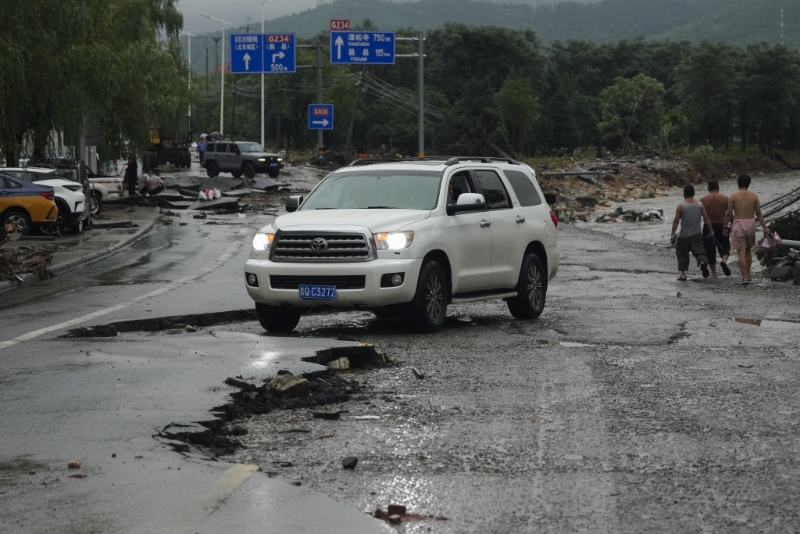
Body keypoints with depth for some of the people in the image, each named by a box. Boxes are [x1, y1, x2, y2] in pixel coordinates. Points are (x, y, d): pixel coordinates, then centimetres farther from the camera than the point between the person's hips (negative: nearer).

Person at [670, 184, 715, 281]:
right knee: (699, 251, 2)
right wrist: (711, 230, 12)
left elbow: (676, 221, -7)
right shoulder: (700, 205, 2)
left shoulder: (681, 206, -8)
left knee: (682, 255, 10)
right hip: (697, 235, 2)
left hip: (684, 236, -2)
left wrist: (672, 234, -1)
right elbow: (706, 218, 2)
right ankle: (703, 262, -30)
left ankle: (683, 274, 11)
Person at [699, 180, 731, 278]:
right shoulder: (725, 199, 0)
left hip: (708, 227, 0)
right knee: (724, 248, 11)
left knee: (710, 251, 8)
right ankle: (724, 260, -20)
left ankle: (713, 273, 9)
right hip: (722, 226, 0)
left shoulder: (703, 200, -2)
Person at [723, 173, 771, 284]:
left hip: (738, 224, -3)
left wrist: (725, 227, 7)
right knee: (748, 250, 21)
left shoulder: (733, 196, -4)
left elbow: (728, 214, -4)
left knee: (741, 252, -2)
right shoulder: (754, 196, 1)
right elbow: (758, 214, 1)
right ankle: (748, 274, 22)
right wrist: (765, 227, 7)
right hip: (751, 223, 3)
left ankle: (745, 277, -7)